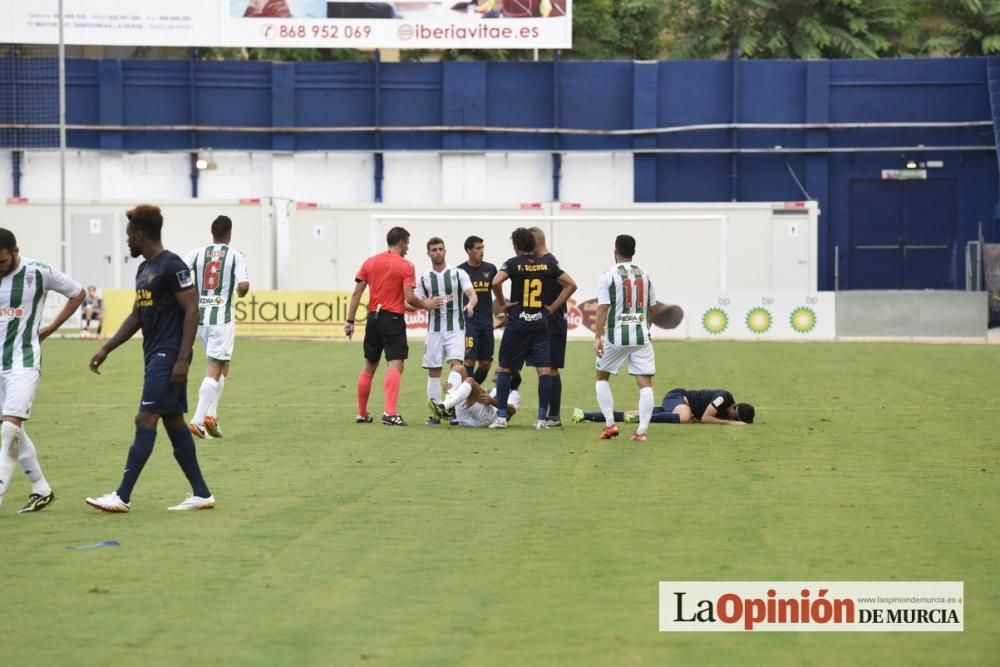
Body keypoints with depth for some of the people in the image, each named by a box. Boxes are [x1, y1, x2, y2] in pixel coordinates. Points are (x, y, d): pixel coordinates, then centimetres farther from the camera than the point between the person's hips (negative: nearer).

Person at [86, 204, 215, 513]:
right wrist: (106, 349, 19)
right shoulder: (144, 269, 16)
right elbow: (136, 316, 23)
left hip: (169, 357, -10)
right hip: (155, 356, 10)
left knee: (145, 420, -10)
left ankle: (122, 497, -10)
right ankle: (201, 494, 14)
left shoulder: (172, 266, -13)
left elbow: (192, 310, -16)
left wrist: (183, 358, -21)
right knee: (174, 423, 10)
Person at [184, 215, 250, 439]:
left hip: (199, 318, 5)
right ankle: (197, 420, -17)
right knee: (214, 370, -5)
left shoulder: (196, 254, 5)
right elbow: (243, 286, -16)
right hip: (222, 318, -5)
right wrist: (241, 292, 8)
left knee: (223, 366, 21)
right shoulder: (235, 256, -3)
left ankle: (210, 415, 11)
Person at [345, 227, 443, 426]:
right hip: (393, 320, -5)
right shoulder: (406, 265, -5)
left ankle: (362, 414, 23)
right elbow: (409, 298, -13)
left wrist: (350, 321, 7)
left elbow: (356, 294, 5)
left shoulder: (370, 262, 8)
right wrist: (426, 305, 6)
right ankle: (390, 412, -24)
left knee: (368, 366, 16)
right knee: (395, 365, -9)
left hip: (373, 319, 5)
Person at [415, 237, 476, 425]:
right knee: (433, 371, 3)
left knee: (456, 363, -21)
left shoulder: (459, 274, 2)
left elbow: (472, 294, -10)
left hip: (455, 328, -2)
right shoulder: (424, 278, 8)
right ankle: (435, 412, 9)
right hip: (434, 330, 2)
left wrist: (470, 304, -32)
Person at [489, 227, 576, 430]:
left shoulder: (513, 263, -4)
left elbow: (496, 282, -21)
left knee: (505, 368, 7)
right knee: (544, 369, 2)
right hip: (540, 323, 2)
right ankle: (542, 418, -2)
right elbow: (571, 285, 6)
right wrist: (552, 307, 7)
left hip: (517, 323, -2)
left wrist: (502, 303, -6)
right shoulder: (547, 264, 6)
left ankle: (501, 417, 3)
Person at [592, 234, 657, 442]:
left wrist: (598, 337, -11)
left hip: (616, 337, -2)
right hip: (641, 336, 2)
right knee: (645, 382, 1)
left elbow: (603, 308, -11)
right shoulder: (645, 275, 9)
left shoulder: (608, 276, -4)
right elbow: (651, 309, 15)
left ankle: (610, 424, 9)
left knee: (602, 377, 17)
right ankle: (641, 430, -9)